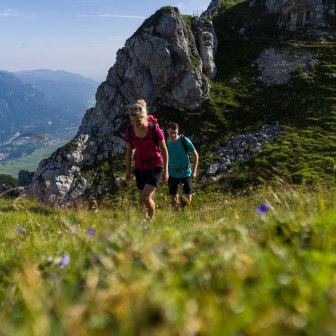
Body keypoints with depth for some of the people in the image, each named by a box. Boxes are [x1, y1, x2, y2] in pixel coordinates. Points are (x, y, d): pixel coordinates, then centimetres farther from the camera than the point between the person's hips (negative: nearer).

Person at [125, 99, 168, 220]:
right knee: (143, 198, 13)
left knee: (146, 197, -14)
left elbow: (164, 150, -10)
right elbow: (129, 150, 7)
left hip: (155, 167, -4)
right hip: (140, 168, 4)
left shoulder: (155, 129, -19)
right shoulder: (130, 130, -9)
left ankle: (152, 218, 13)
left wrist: (165, 171, -8)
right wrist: (128, 169, 9)